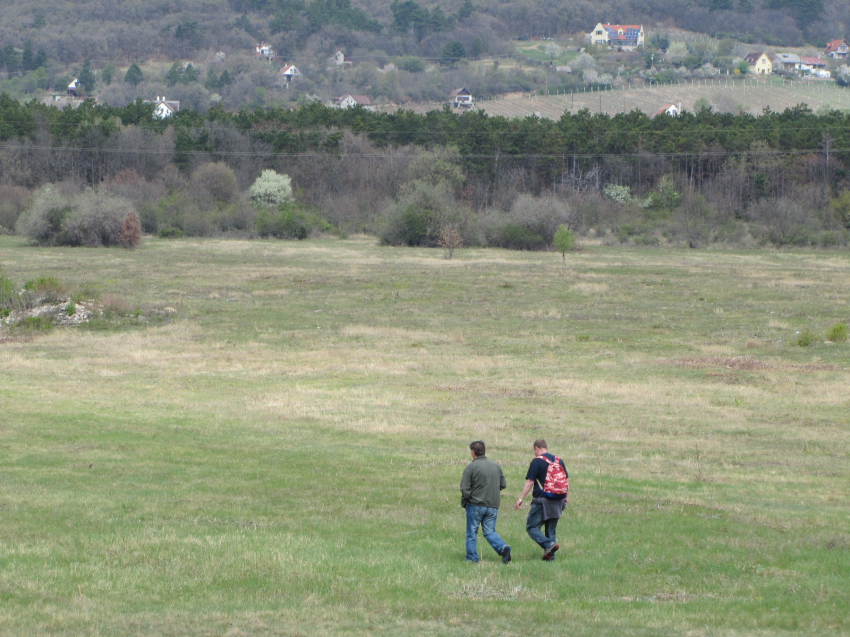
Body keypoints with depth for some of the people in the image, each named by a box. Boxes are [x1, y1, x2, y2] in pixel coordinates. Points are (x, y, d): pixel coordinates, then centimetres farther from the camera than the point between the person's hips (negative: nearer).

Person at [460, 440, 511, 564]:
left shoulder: (471, 467, -9)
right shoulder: (496, 466, 7)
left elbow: (464, 488, -12)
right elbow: (503, 485, 13)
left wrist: (464, 503, 3)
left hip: (476, 504, -4)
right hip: (493, 506, 4)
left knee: (472, 533, 8)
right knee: (490, 532, 8)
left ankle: (472, 558, 10)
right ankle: (503, 548, -16)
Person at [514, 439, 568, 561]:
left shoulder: (537, 461, -8)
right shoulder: (559, 460, 11)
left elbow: (529, 482, -10)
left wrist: (521, 498, -6)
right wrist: (565, 497, 29)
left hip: (542, 500, -6)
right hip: (558, 501, 6)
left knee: (532, 527, 0)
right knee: (551, 529, 14)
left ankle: (548, 544, -20)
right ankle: (550, 555, 8)